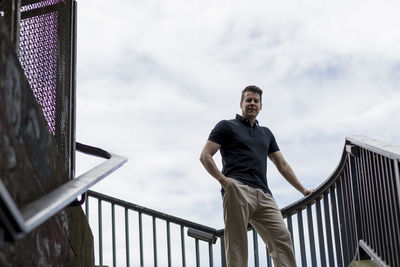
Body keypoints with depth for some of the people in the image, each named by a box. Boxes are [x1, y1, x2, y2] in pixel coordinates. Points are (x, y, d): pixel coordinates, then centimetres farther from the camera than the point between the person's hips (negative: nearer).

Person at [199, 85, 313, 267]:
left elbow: (282, 164, 30)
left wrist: (303, 190, 23)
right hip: (237, 189, -5)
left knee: (282, 238, -11)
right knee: (236, 244, -13)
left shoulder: (266, 134, 31)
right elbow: (205, 156, 5)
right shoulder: (226, 126, 15)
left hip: (263, 194, 5)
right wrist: (222, 179, -10)